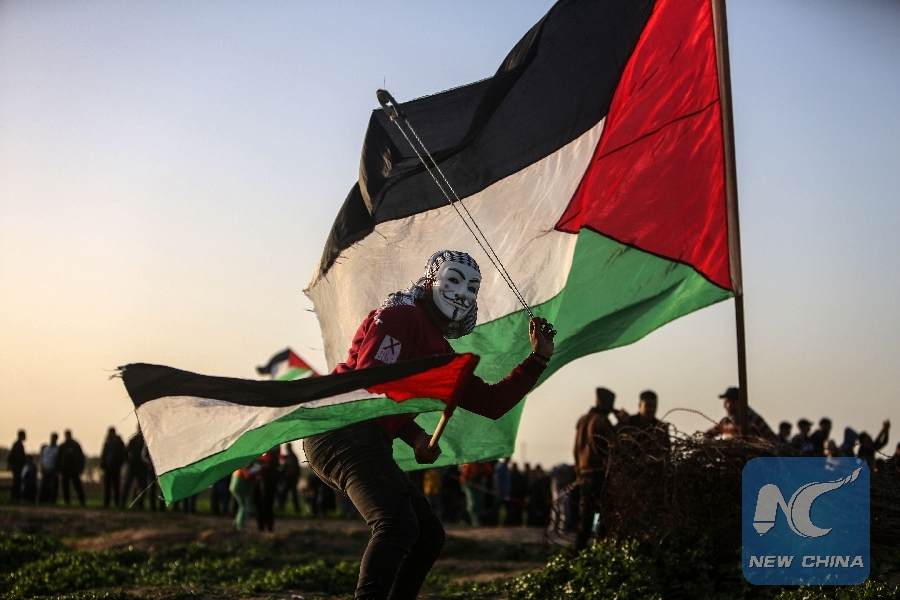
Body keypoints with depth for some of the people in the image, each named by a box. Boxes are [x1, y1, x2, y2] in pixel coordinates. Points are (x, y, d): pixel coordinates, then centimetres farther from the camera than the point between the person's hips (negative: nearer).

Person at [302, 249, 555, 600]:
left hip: (368, 445, 10)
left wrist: (538, 359, 18)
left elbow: (491, 403, 21)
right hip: (344, 431, -10)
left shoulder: (443, 356, 24)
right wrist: (414, 435, -16)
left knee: (429, 534, 13)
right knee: (398, 524, -28)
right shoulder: (401, 315, -3)